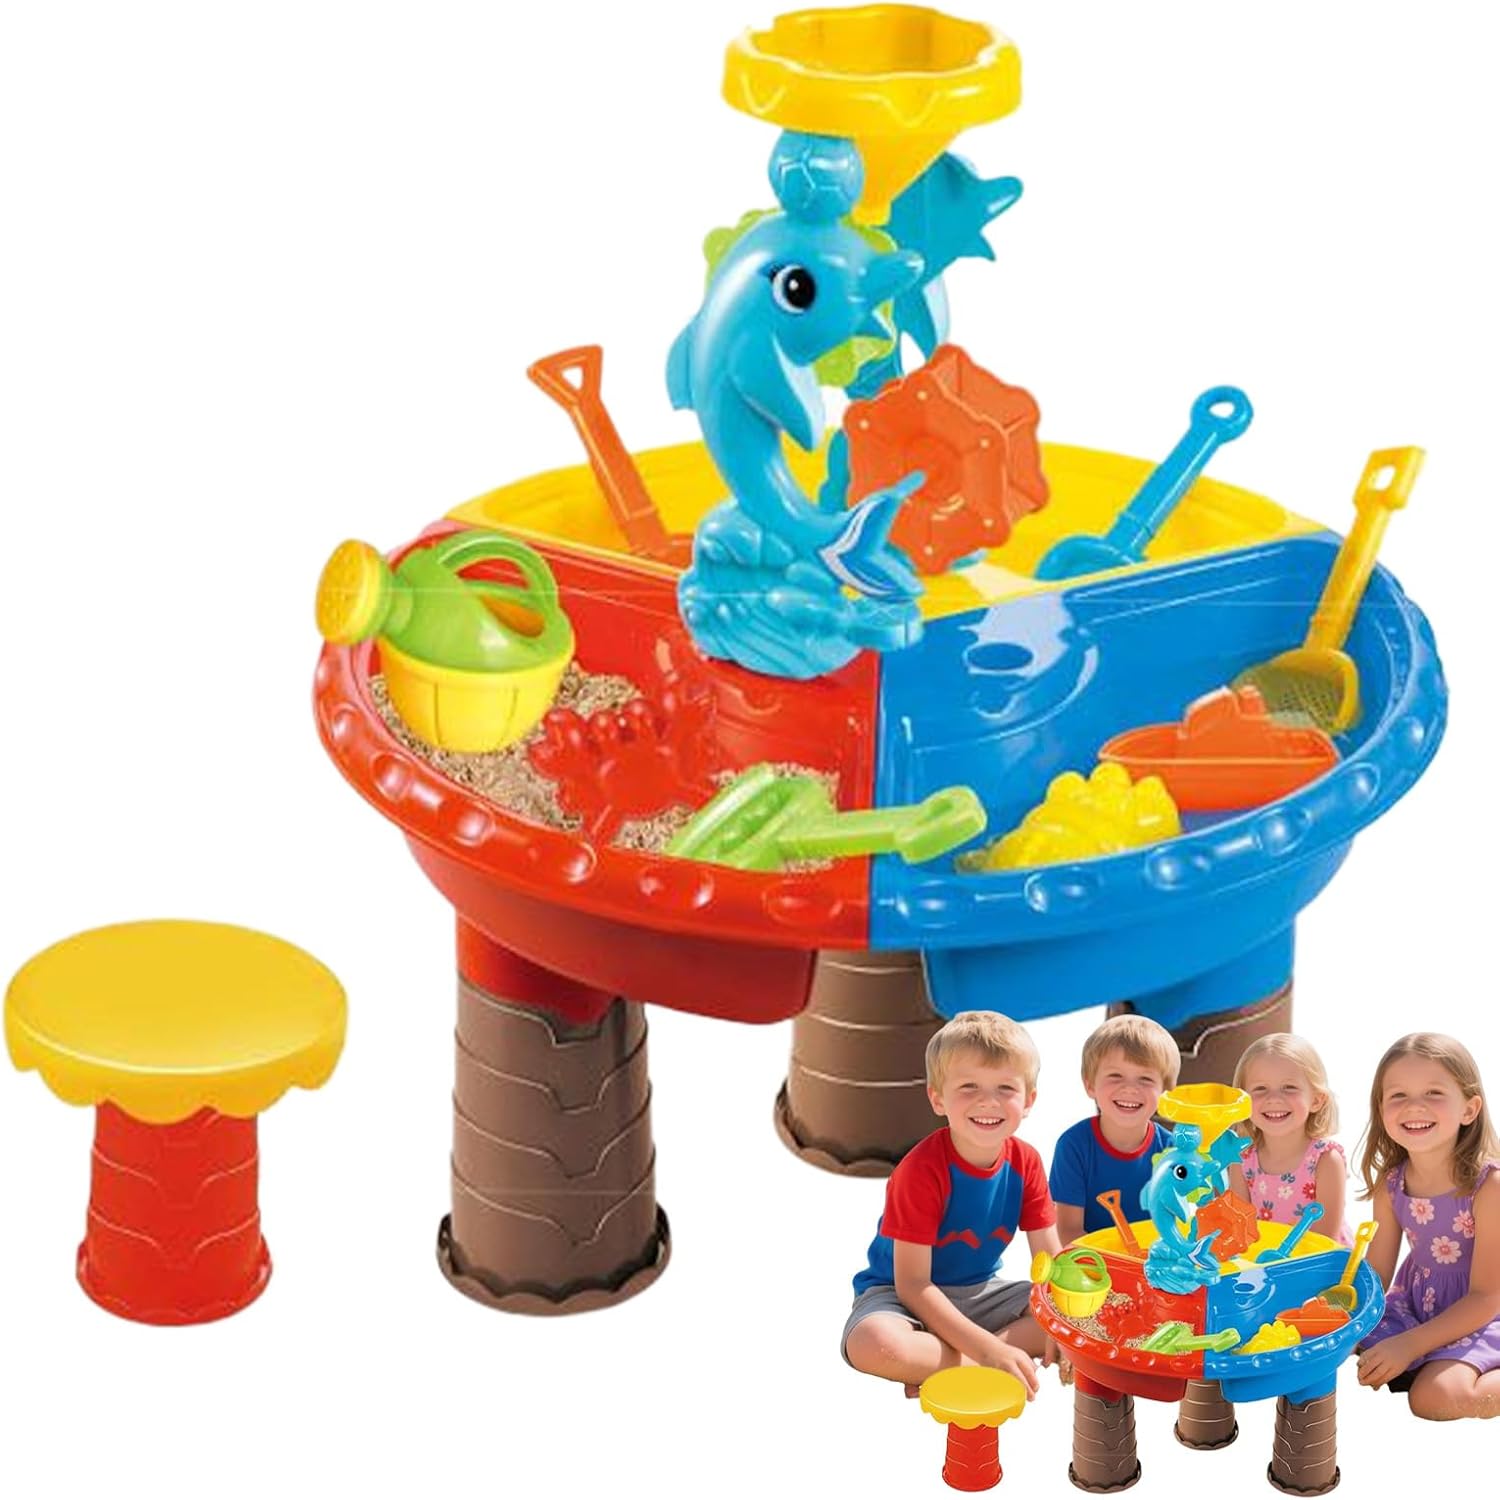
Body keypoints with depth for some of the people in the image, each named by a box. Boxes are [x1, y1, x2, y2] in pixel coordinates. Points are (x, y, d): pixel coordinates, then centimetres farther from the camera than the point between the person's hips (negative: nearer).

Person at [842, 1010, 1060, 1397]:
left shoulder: (1025, 1162, -6)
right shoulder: (922, 1171, -24)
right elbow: (912, 1284, -24)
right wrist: (989, 1350, -33)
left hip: (979, 1292, 6)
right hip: (897, 1293, -6)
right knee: (872, 1344, -40)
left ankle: (936, 1370, -23)